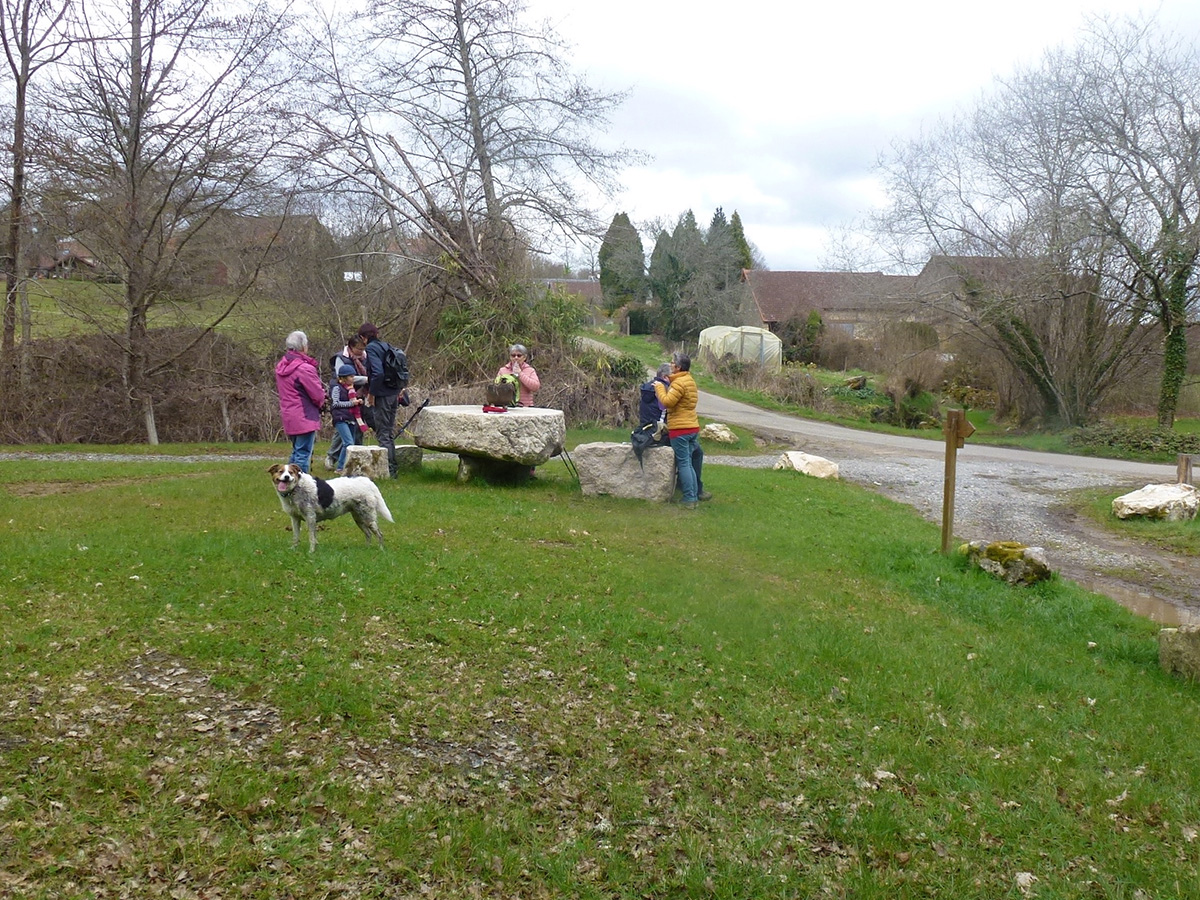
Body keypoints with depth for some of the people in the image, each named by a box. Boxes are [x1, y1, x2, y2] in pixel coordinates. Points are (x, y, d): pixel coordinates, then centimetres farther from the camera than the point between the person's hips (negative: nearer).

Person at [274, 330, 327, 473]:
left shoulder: (280, 367, 8)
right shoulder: (305, 368, -19)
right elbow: (318, 395, -16)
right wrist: (321, 402, 6)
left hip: (288, 417, 9)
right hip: (305, 417, -9)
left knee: (296, 452, 20)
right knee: (303, 454, -4)